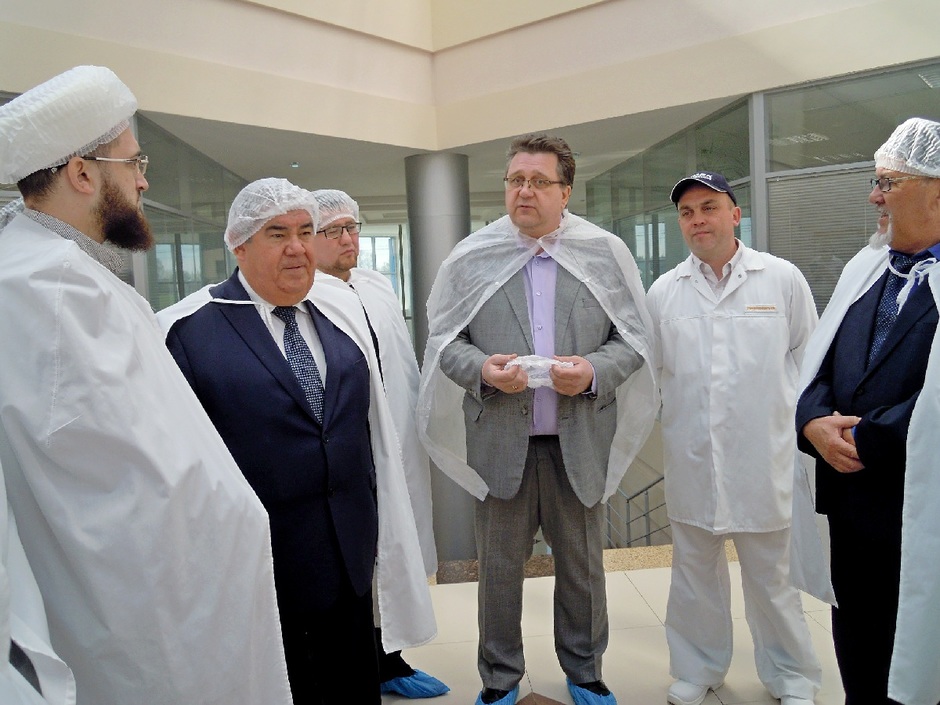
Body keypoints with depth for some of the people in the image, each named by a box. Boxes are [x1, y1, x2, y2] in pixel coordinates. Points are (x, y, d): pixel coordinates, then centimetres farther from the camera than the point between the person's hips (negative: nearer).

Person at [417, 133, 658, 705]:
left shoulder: (607, 254, 2)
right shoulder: (470, 257, 2)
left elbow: (635, 338, 3)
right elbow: (444, 340, 4)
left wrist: (595, 371, -16)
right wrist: (481, 368, -16)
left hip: (580, 438, 1)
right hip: (499, 438, 0)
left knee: (583, 566, 16)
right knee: (499, 567, 12)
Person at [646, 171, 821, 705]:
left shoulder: (783, 278, -1)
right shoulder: (664, 291, 3)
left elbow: (808, 355, 5)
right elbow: (648, 366, 9)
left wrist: (791, 413, 0)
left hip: (764, 456, -2)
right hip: (691, 458, 2)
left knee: (771, 576, 11)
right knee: (695, 570, 15)